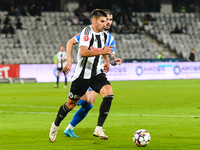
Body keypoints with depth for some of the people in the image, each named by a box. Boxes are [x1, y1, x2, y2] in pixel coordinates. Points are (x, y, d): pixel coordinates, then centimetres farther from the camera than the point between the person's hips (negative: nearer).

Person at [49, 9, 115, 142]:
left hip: (97, 73, 5)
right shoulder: (87, 32, -17)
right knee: (71, 104, 8)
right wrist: (102, 51, -33)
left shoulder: (103, 35, 6)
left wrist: (107, 61, 25)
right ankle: (56, 125, 37)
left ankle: (99, 128, -16)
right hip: (82, 75, -5)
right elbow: (83, 52, -31)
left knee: (109, 94, -22)